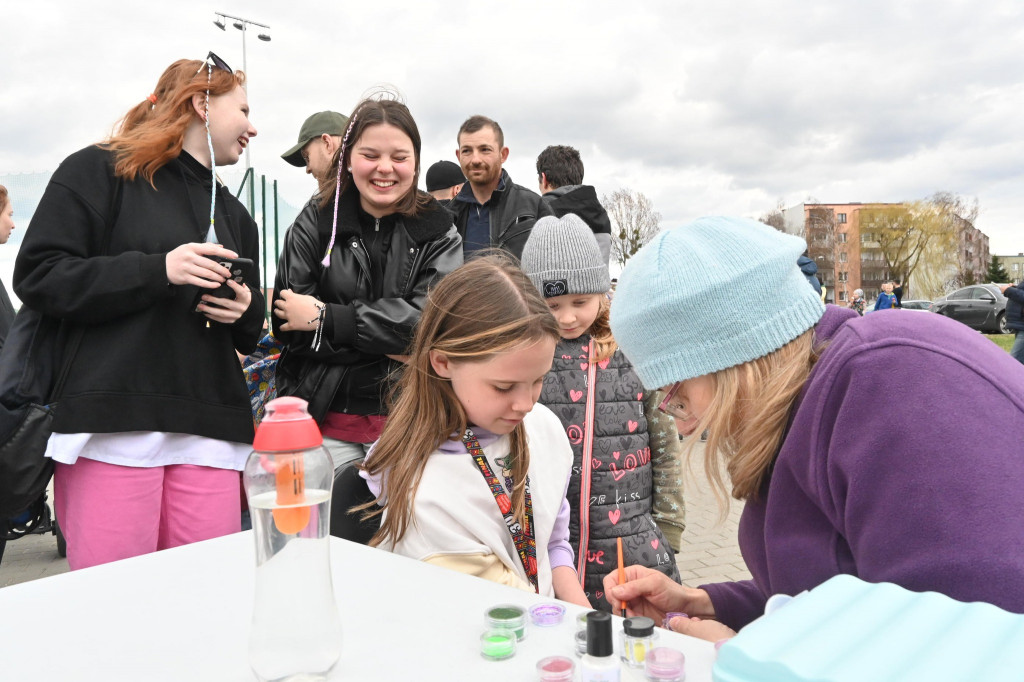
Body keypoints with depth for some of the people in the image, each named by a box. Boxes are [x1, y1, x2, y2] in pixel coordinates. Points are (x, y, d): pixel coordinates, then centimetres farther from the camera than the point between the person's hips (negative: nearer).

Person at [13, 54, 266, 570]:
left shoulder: (235, 215, 24)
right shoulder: (99, 171, 6)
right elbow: (38, 277, -5)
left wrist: (247, 309, 4)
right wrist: (157, 270, -14)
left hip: (210, 433, 5)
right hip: (112, 426, -5)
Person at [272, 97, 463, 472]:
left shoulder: (438, 234, 2)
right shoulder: (315, 221, 3)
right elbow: (286, 321, -6)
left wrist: (326, 318, -15)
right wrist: (388, 345, -14)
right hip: (326, 417, 1)